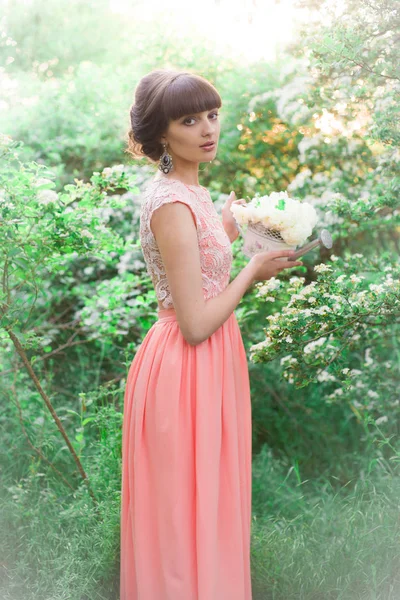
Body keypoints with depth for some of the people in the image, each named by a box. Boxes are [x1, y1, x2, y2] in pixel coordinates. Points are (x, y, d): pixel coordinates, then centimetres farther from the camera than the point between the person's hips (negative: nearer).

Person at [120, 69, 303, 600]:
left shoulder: (187, 191, 8)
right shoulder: (172, 203, -21)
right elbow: (195, 324, -24)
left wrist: (225, 232, 12)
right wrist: (253, 271, -12)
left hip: (207, 361, 10)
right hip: (188, 369, -10)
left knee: (202, 505, 23)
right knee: (189, 509, 7)